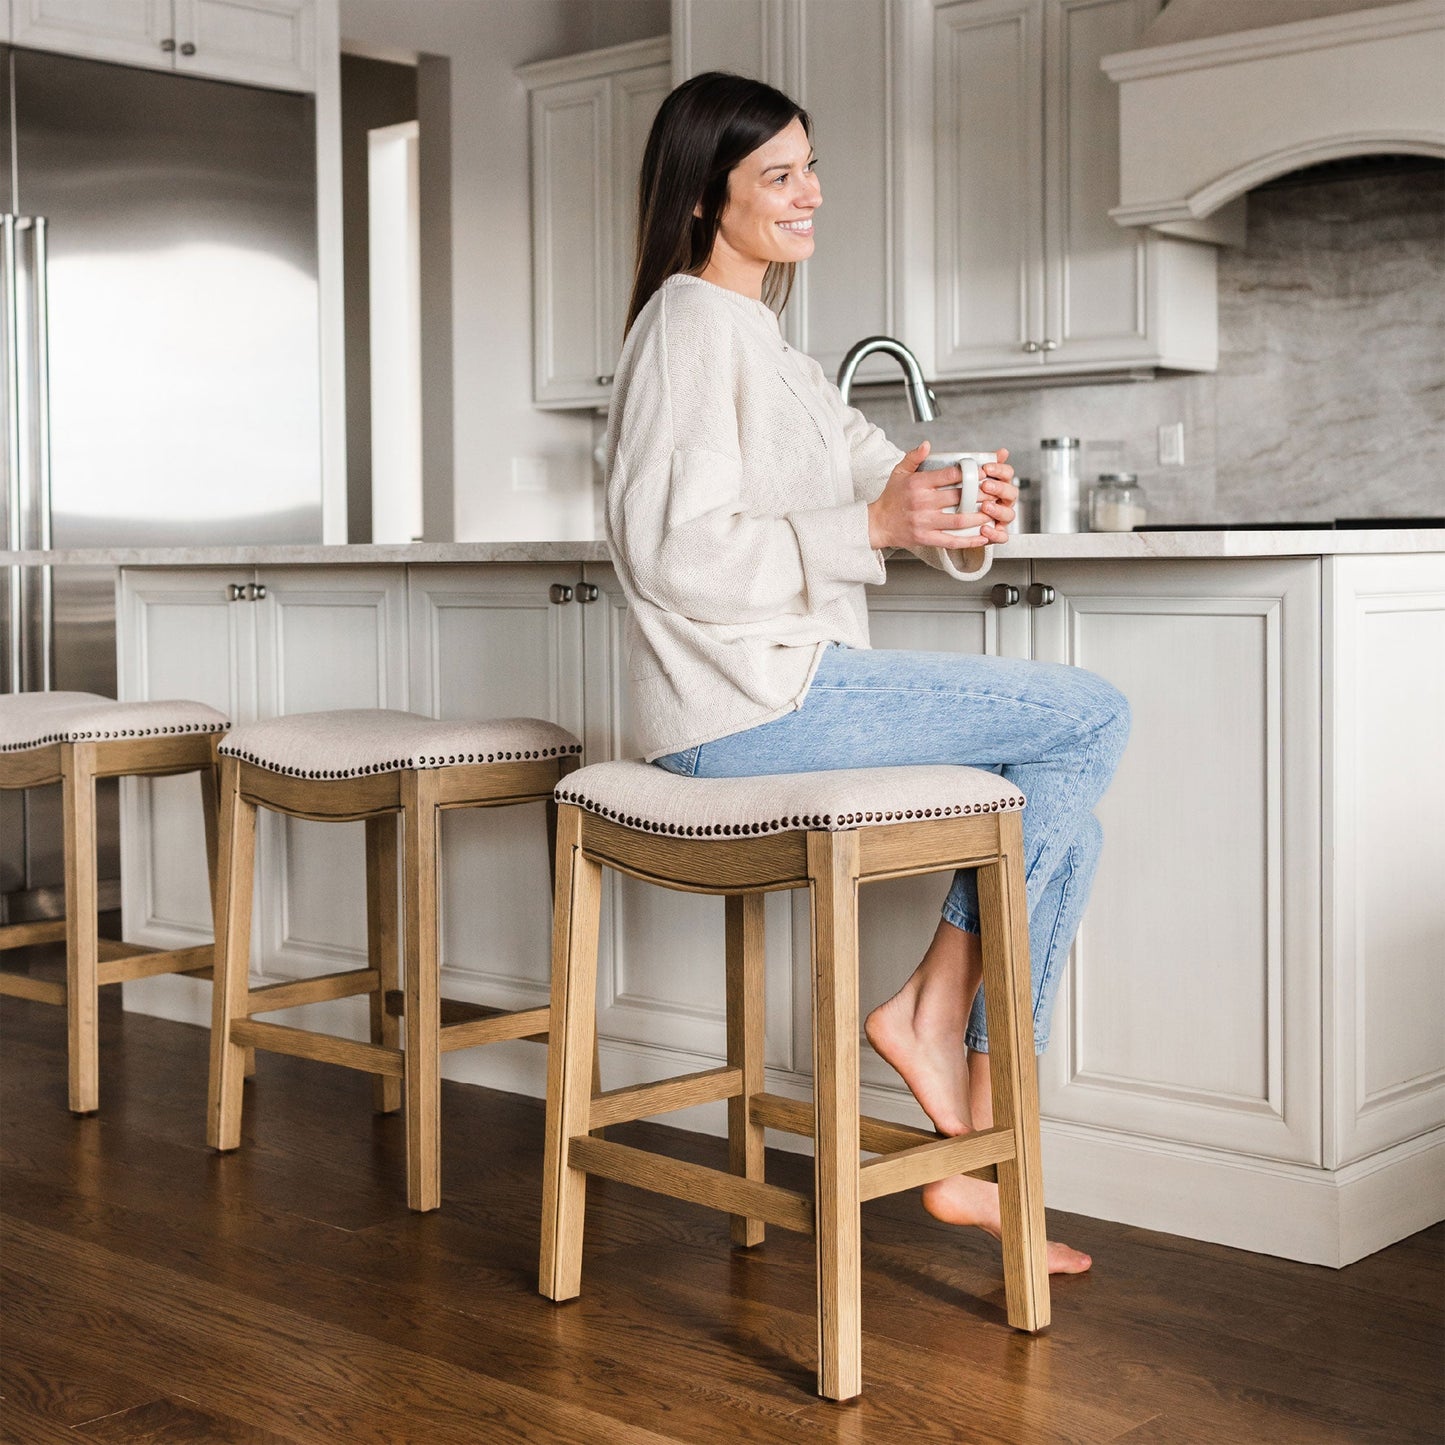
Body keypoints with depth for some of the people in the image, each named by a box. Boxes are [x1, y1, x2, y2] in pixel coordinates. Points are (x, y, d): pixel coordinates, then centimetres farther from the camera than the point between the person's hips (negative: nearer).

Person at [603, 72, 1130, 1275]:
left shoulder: (762, 341, 24)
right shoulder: (694, 326, -8)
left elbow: (881, 477, 15)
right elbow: (678, 551, -19)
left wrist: (971, 512, -8)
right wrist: (873, 529, -23)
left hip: (792, 689, 10)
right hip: (753, 703, -10)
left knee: (1060, 824, 6)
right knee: (1094, 717, -7)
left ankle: (975, 1158, 2)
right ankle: (932, 1006, 1)